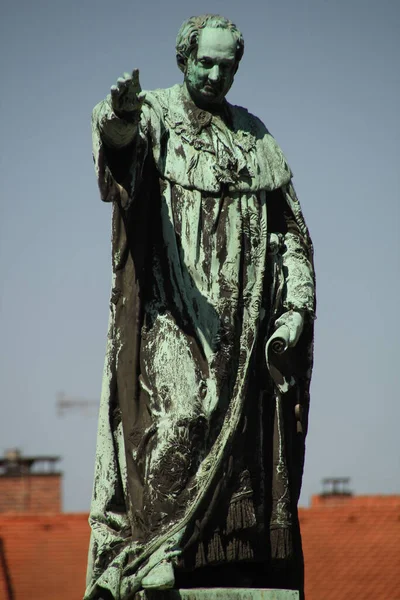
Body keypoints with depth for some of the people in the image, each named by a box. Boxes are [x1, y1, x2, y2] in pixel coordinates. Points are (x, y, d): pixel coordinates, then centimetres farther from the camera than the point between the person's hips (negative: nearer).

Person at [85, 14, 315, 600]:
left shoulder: (255, 138, 16)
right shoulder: (155, 117, 3)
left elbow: (290, 232, 16)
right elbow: (122, 137, -23)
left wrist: (295, 311, 3)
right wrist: (119, 114, -49)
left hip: (246, 326, 4)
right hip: (173, 317, -4)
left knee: (248, 451, 0)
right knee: (177, 421, -21)